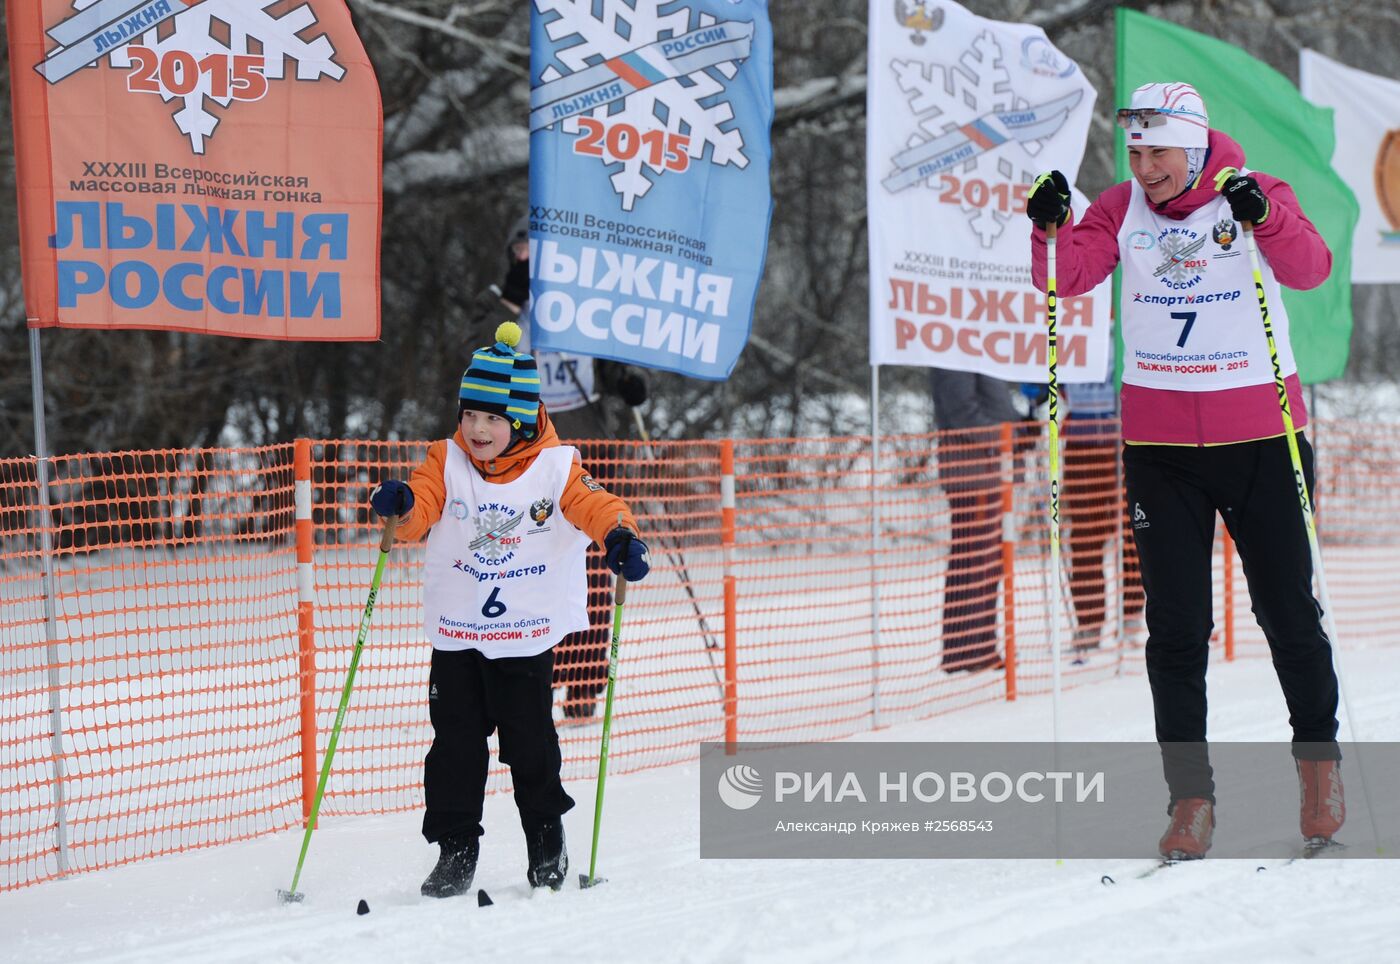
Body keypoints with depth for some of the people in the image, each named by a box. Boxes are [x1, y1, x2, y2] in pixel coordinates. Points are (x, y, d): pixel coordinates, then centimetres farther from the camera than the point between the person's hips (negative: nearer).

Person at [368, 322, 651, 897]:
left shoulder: (553, 468, -5)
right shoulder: (447, 463, -2)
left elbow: (592, 504, -11)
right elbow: (420, 511, -13)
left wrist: (619, 536, -33)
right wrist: (399, 504, -37)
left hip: (528, 638, -1)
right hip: (455, 638, 2)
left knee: (530, 743, 4)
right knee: (455, 744, 2)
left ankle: (546, 845, 23)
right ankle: (455, 851, 11)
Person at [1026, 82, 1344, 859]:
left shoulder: (1257, 197, -7)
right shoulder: (1122, 210, 1)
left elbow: (1309, 269, -24)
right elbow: (1067, 276, -11)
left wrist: (1264, 218, -41)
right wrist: (1050, 230, -31)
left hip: (1260, 435, -2)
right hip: (1159, 440, 2)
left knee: (1286, 611, 6)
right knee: (1175, 626, 1)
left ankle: (1318, 758, 27)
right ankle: (1190, 795, 7)